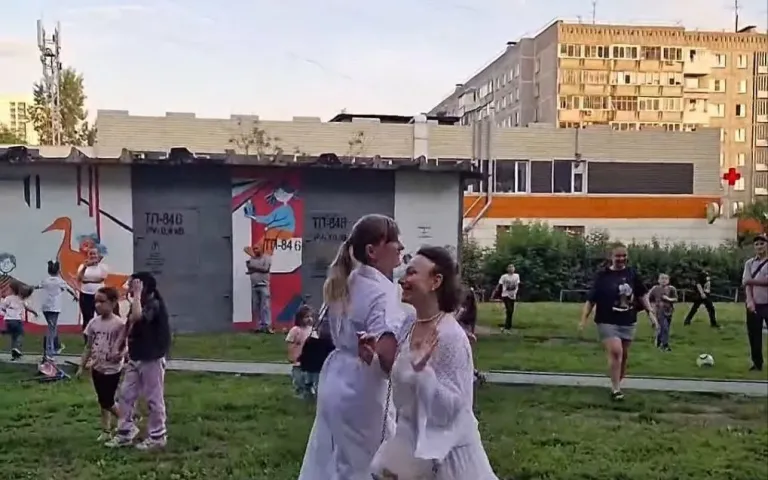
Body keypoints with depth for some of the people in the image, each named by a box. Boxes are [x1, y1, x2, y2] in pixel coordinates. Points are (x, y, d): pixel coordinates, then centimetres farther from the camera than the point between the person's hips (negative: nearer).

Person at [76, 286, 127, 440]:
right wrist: (81, 366, 10)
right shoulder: (94, 323, 0)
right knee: (102, 402, 14)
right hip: (97, 368, 6)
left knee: (108, 402, -2)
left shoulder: (119, 324, -17)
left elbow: (126, 345, -14)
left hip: (112, 369, -6)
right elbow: (89, 347, 9)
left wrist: (121, 354, -34)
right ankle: (106, 431, 25)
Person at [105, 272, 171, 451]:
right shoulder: (136, 305, 10)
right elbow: (128, 326, 19)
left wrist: (137, 294, -28)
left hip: (152, 359, -9)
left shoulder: (154, 305, -18)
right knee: (125, 394, 11)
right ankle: (126, 432, 22)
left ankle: (157, 436, 13)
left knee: (154, 398, 1)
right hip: (135, 358, 9)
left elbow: (137, 317, -37)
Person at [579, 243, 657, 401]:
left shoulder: (632, 273, 2)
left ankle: (617, 385, 29)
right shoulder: (602, 275, -8)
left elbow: (642, 294, 11)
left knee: (624, 355, 12)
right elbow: (591, 299, -7)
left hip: (628, 322, 4)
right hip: (607, 321, -4)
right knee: (615, 352, -18)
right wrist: (584, 319, -11)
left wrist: (650, 312, 6)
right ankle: (615, 389, -11)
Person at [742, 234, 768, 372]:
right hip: (753, 304, 4)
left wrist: (752, 281, -7)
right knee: (754, 335, 7)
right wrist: (750, 300, -13)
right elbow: (746, 283, 0)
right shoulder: (749, 263, 11)